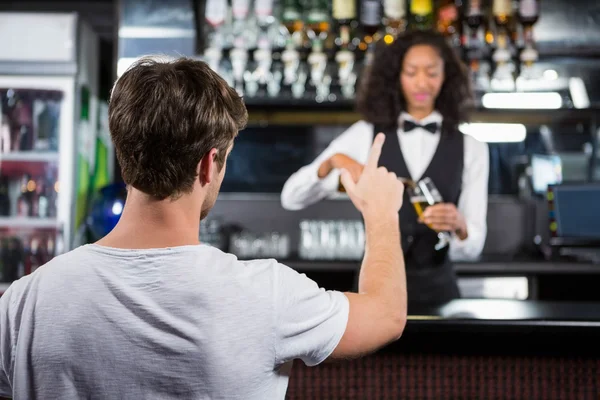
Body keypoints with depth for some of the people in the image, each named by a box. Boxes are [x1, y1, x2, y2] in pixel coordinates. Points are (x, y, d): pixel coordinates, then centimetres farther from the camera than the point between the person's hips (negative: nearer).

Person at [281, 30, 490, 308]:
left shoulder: (470, 149, 1)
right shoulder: (366, 136, 0)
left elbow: (473, 248, -2)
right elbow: (291, 198, -6)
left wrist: (458, 226, -24)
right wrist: (333, 161, -23)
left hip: (436, 291, 0)